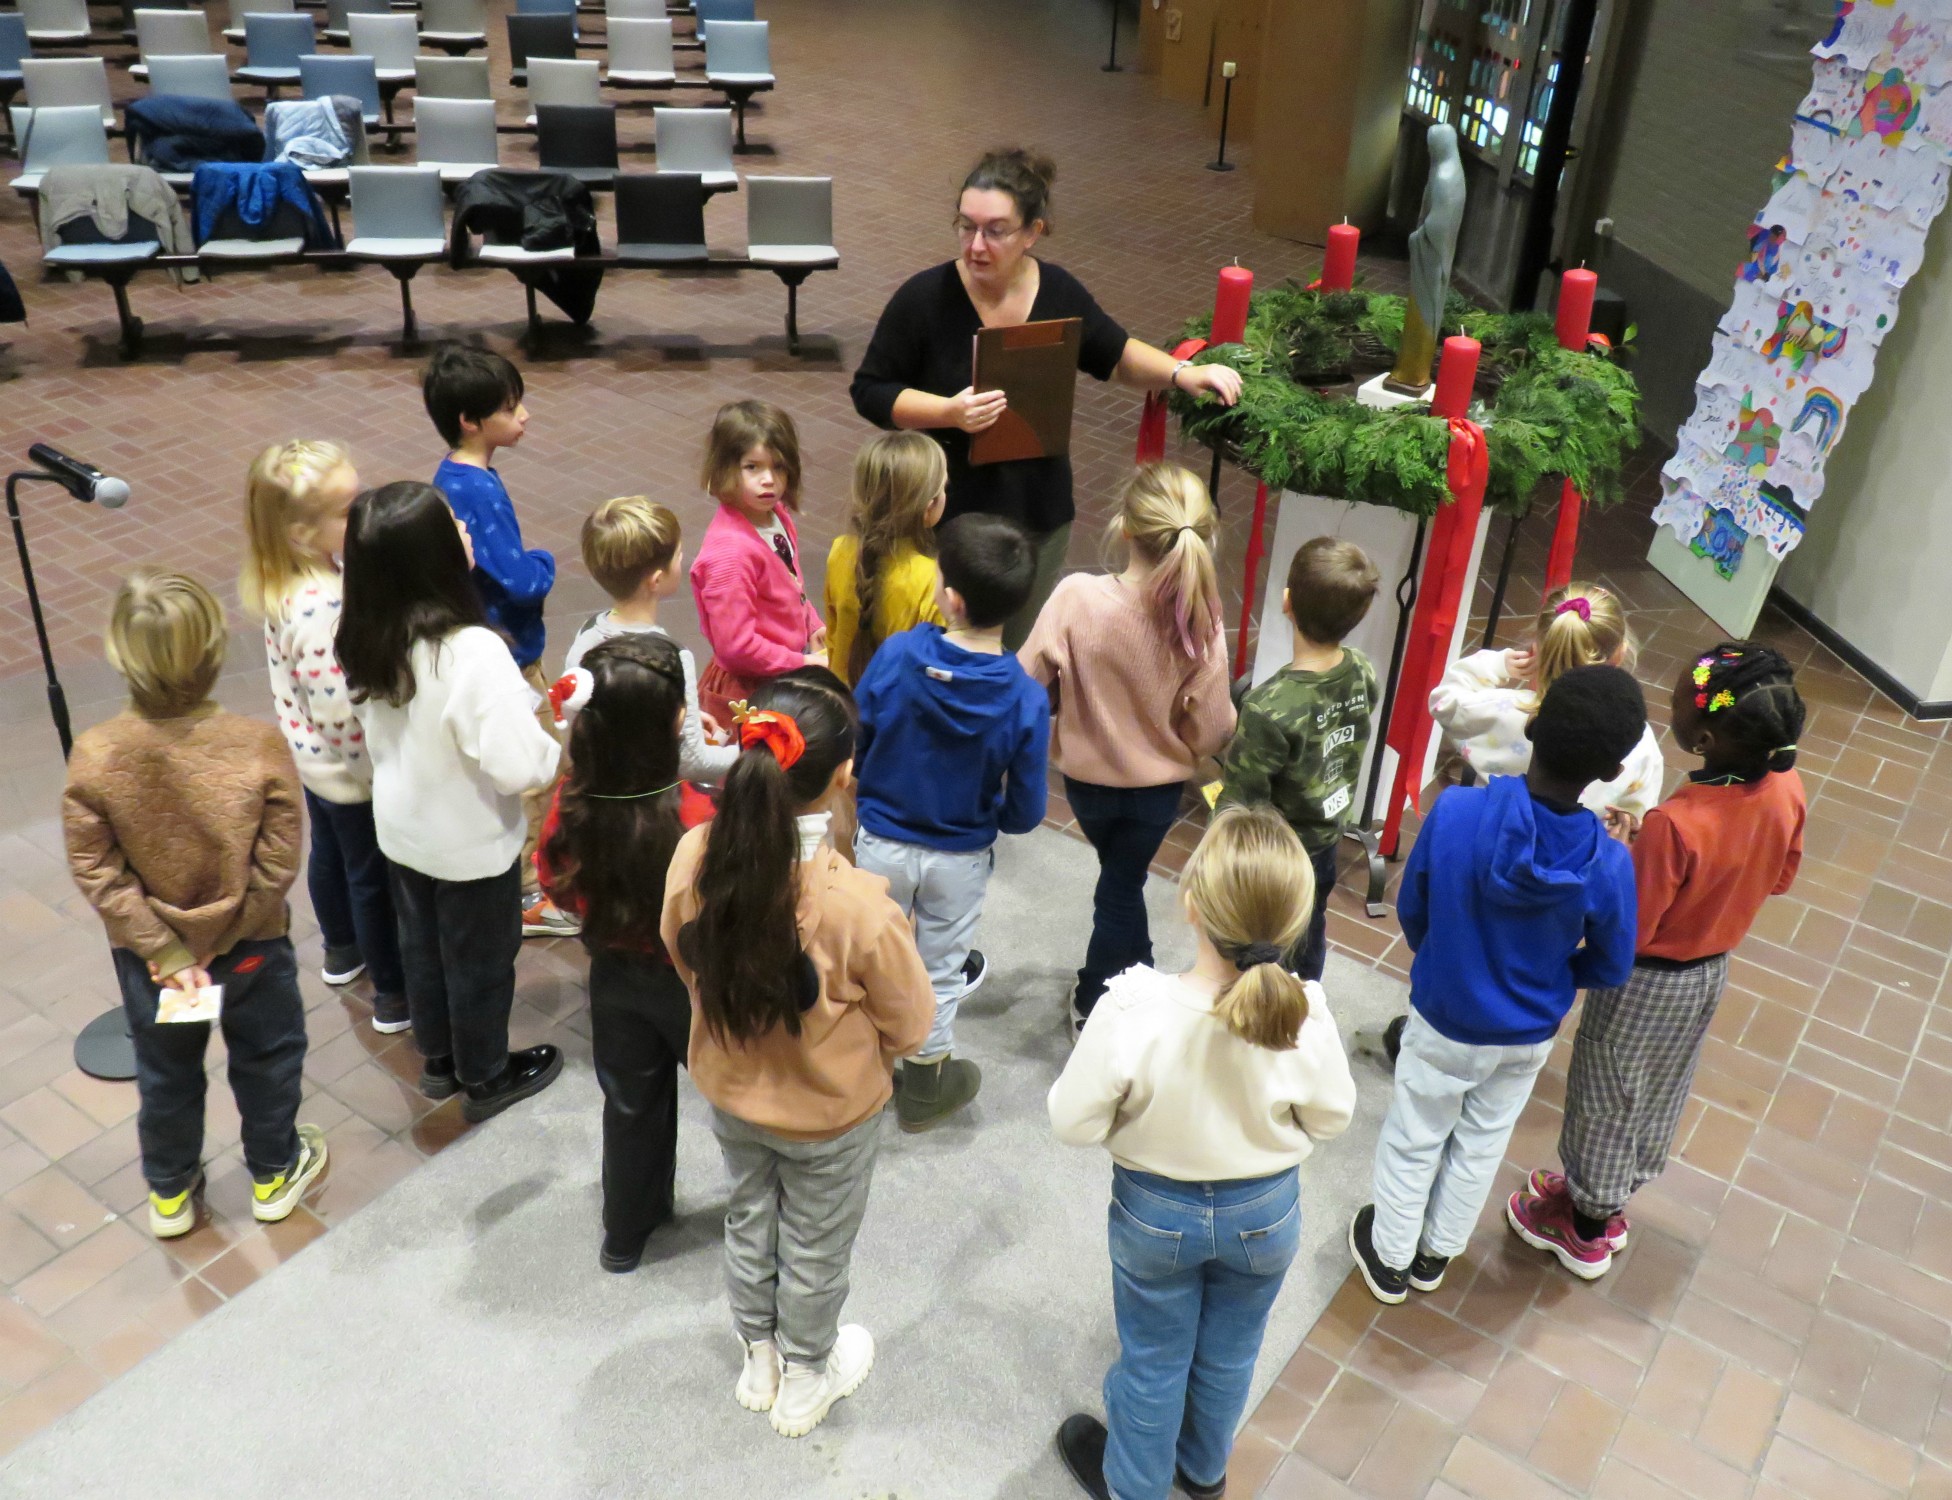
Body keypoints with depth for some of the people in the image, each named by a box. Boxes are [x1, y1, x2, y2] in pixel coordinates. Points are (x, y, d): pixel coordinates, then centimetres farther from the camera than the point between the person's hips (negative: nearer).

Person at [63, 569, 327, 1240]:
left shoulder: (93, 756, -23)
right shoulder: (259, 745, -27)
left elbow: (97, 873, -17)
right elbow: (276, 868, -21)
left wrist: (166, 951, -11)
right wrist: (217, 944, -9)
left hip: (145, 955, 2)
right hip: (251, 944, -2)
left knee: (165, 1073, 26)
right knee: (267, 1060, 25)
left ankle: (170, 1192, 48)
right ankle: (274, 1175, 46)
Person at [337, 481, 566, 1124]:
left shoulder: (365, 639, -13)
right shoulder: (473, 652, -35)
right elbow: (516, 767, -33)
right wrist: (561, 743, -13)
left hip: (402, 829, 6)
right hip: (472, 843, -6)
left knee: (422, 944, 26)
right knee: (480, 959, 17)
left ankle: (439, 1059, 48)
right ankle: (486, 1078, 39)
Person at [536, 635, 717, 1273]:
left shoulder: (573, 804, -22)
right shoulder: (700, 818, -37)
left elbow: (557, 884, -4)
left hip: (616, 975, 4)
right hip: (695, 981, -4)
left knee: (632, 1102, 26)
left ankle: (626, 1233, 47)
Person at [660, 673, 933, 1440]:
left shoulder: (694, 858, -25)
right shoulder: (858, 903, -38)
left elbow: (687, 964, -4)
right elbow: (910, 1027, -20)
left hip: (728, 1091, 4)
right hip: (830, 1113, -4)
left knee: (750, 1220, 30)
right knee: (815, 1247, 23)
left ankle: (760, 1361, 55)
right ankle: (805, 1382, 50)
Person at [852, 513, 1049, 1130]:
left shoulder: (895, 655, -22)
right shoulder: (1026, 699, -23)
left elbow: (855, 743, -8)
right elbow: (1024, 812, -15)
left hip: (881, 844, 1)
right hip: (960, 859, 0)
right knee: (938, 971, 21)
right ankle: (925, 1087, 41)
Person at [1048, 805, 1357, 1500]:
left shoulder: (1133, 1009, -36)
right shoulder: (1306, 1016, -30)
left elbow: (1074, 1122, -22)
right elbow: (1331, 1118, -11)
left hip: (1155, 1211, -1)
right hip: (1265, 1214, 2)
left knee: (1152, 1361, 26)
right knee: (1229, 1357, 30)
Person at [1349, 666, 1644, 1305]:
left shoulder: (1454, 811, -30)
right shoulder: (1609, 865, -28)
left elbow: (1411, 908, -13)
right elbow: (1610, 968, -11)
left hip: (1443, 1019, -1)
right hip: (1528, 1036, 1)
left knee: (1414, 1139, 22)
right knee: (1482, 1143, 26)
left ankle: (1390, 1259, 43)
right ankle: (1435, 1254, 48)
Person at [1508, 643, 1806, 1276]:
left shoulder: (1675, 824, -38)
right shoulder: (1786, 787, -17)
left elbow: (1628, 933, -26)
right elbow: (1781, 876, 2)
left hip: (1647, 982, -7)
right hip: (1712, 970, 7)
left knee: (1607, 1100, 17)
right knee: (1659, 1093, 27)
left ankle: (1585, 1229, 39)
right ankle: (1608, 1202, 50)